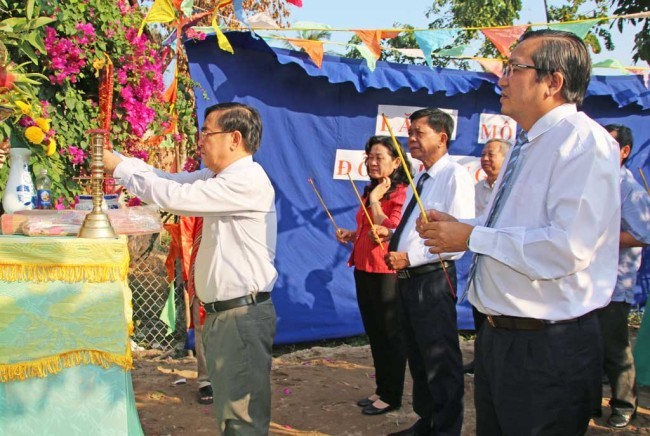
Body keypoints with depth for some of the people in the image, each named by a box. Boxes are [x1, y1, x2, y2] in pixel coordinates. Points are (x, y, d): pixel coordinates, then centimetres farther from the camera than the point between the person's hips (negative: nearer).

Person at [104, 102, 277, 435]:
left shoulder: (248, 181, -17)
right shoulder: (219, 177, 14)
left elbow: (175, 196, -20)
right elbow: (173, 180, 11)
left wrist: (118, 167, -10)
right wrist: (116, 159, 1)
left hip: (242, 314, -10)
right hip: (222, 312, 10)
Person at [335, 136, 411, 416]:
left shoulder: (401, 193, -13)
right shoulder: (370, 192, 14)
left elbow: (391, 232, -23)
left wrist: (374, 200, -16)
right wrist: (351, 235, 7)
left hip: (387, 273, -9)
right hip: (364, 270, 9)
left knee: (390, 335, 3)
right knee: (374, 333, 15)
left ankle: (392, 396, 15)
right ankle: (381, 389, 27)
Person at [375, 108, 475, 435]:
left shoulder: (455, 176, -13)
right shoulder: (419, 180, 16)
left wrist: (410, 257, -22)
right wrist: (392, 235, 6)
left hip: (433, 279, -10)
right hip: (409, 278, 10)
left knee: (441, 362, 1)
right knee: (417, 357, 20)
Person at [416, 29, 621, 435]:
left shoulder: (585, 142, -18)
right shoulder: (528, 144, 13)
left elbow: (567, 247, -28)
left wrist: (472, 237, -19)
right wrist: (457, 226, 6)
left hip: (548, 351, -9)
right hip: (498, 337, 9)